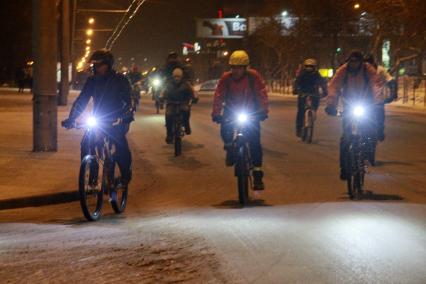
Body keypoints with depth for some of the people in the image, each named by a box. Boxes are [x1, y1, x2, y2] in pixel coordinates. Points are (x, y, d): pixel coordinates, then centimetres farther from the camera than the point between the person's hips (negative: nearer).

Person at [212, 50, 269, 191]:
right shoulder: (226, 77, -16)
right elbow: (218, 95, -17)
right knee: (225, 130, -26)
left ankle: (257, 174, -7)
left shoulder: (253, 76, -18)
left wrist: (263, 111, -27)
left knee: (255, 142, -11)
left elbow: (262, 93, -18)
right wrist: (216, 113, -26)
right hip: (232, 110, 1)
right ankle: (230, 149, 8)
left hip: (251, 111, -1)